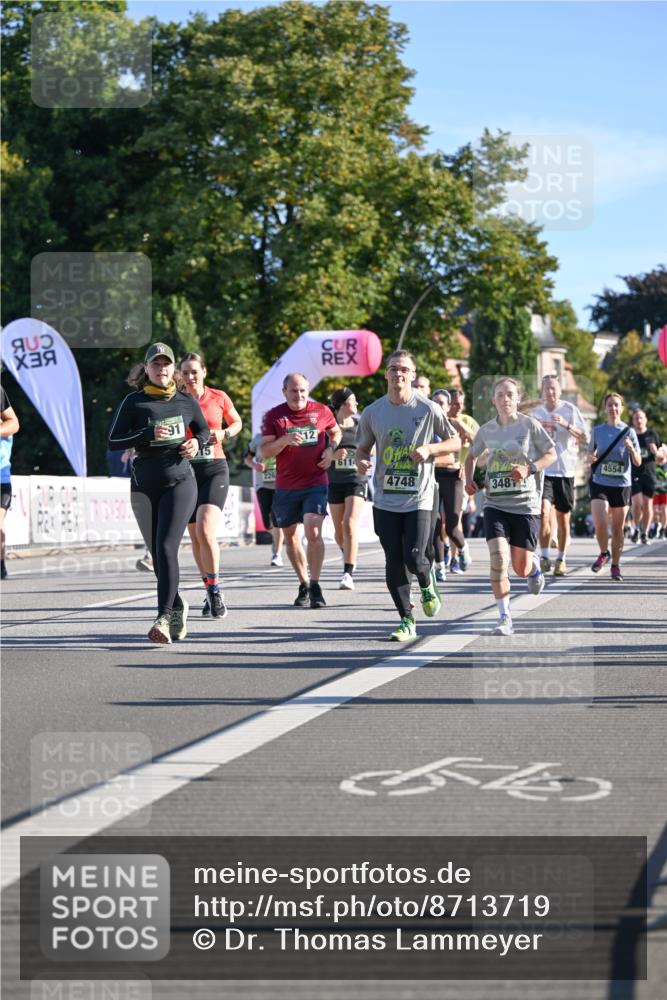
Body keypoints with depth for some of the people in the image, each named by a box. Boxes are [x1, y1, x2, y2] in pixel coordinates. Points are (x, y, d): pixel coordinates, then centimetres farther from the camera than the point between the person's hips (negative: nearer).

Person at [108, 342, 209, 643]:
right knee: (157, 554, 9)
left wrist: (196, 443, -3)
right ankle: (178, 605, 32)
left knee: (166, 548, -18)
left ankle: (164, 617, -22)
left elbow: (204, 430, 19)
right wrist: (147, 434, -18)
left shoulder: (186, 401, 5)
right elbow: (113, 441, -4)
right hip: (145, 485, 2)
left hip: (180, 482, -2)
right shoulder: (134, 402, 0)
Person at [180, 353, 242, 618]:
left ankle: (215, 589, -8)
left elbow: (237, 422, 17)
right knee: (195, 537, 9)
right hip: (185, 470, 2)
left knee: (205, 531, -20)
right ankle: (210, 591, 24)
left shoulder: (219, 397, 1)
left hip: (215, 469, -2)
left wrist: (224, 433, -4)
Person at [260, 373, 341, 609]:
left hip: (315, 484, -2)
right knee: (290, 537, 9)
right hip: (286, 487, 2)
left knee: (313, 532, -18)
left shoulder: (321, 411, 2)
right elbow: (265, 452, -5)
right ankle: (303, 585, 25)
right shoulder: (274, 416, -1)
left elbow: (336, 432, 21)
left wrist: (331, 449, 0)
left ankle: (315, 586, -9)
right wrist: (284, 440, -23)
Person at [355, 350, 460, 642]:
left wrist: (429, 448, -12)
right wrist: (361, 461, -8)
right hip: (386, 500, 2)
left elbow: (455, 442, 6)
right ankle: (406, 622, 13)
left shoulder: (428, 409, -4)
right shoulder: (373, 412, 3)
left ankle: (427, 583, 26)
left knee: (414, 559, -12)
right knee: (394, 562, 0)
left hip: (420, 499, -2)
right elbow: (363, 448, 15)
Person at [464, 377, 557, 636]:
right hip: (495, 505, 2)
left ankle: (534, 566, 43)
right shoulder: (486, 430, 6)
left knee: (521, 569, 3)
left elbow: (551, 454, 2)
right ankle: (504, 619, -9)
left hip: (525, 505, -2)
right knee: (498, 560, -17)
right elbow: (472, 456, 23)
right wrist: (469, 480, 6)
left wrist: (529, 469, -15)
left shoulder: (529, 425, -3)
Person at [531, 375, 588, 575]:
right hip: (543, 470, 1)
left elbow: (585, 438, -8)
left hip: (565, 470, -1)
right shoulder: (536, 412, 6)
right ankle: (544, 556, -10)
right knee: (544, 511, -17)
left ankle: (561, 559, 18)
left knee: (563, 517, 5)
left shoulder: (570, 410, -2)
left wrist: (566, 425, -22)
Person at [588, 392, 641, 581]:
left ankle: (615, 565, 24)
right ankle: (604, 553, 13)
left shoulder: (629, 432, -1)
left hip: (621, 485, 0)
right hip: (600, 484, 0)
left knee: (617, 529, 7)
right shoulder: (597, 431, 3)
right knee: (600, 525, -16)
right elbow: (591, 454, 16)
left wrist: (631, 449, -21)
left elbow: (638, 463, -1)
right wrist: (591, 458, -8)